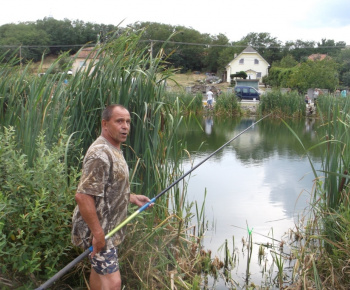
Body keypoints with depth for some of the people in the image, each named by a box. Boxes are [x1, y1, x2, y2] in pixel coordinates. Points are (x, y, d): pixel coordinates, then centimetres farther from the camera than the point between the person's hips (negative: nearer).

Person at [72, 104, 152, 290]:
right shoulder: (100, 154, -24)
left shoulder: (114, 150, 9)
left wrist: (132, 197, 11)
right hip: (97, 229, -10)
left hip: (108, 226, 10)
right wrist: (97, 233, -27)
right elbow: (83, 196, -29)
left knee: (99, 270, 23)